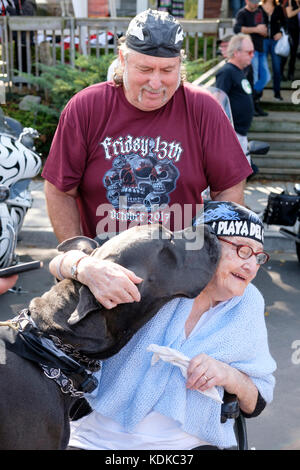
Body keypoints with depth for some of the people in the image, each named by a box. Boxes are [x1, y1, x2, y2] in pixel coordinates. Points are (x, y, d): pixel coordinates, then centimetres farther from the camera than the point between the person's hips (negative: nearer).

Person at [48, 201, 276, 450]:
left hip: (188, 443, 3)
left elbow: (257, 403, 9)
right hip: (99, 437, -2)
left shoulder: (248, 305, 5)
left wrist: (229, 376, -13)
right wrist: (86, 266, -35)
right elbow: (59, 262, -11)